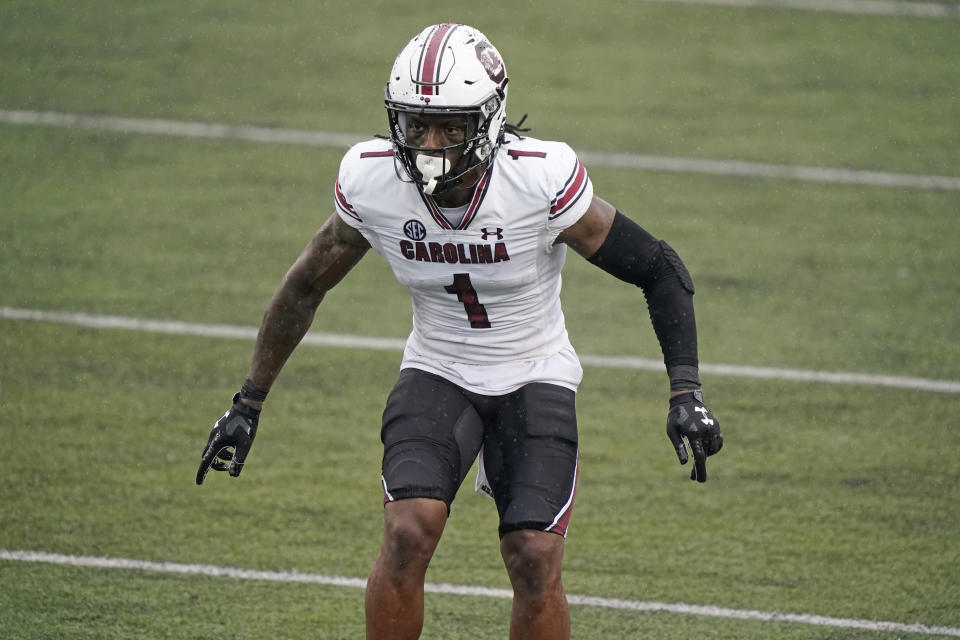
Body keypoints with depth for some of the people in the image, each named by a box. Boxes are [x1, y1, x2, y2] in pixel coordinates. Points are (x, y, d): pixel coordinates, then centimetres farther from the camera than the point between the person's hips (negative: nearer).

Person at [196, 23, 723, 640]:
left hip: (535, 379, -1)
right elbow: (307, 286, 3)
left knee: (536, 562, -17)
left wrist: (687, 392, -21)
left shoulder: (541, 180, -25)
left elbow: (660, 269, -14)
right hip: (437, 374, 2)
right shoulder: (372, 182, -16)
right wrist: (249, 402, 8)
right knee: (408, 534, -22)